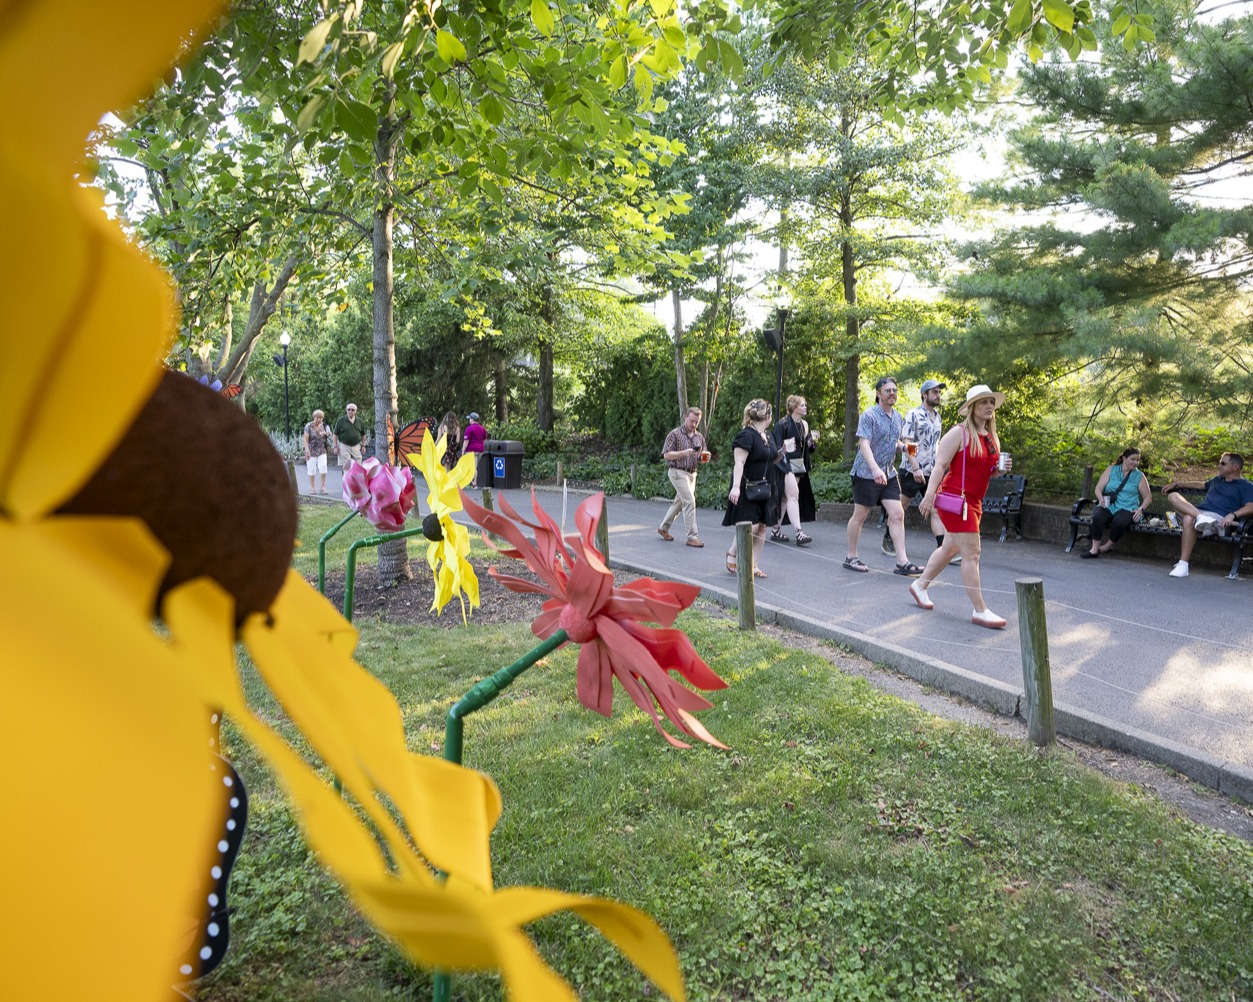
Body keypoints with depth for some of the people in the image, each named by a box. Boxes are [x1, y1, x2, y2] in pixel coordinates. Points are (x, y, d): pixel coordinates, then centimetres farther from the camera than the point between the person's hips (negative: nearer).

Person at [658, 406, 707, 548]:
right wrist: (684, 453, -21)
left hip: (692, 473, 7)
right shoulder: (675, 434, -7)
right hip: (678, 472, -7)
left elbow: (701, 458, 18)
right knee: (690, 502, -14)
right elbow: (666, 455, -10)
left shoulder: (699, 437, 11)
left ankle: (663, 528, 31)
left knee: (679, 503, 14)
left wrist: (704, 457, -6)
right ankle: (692, 537, -11)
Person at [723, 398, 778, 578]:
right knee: (750, 526, -13)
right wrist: (736, 486, -30)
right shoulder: (746, 435, -14)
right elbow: (739, 463, -21)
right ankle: (732, 554, 11)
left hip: (763, 488, 8)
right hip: (746, 488, -8)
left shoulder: (767, 436, 13)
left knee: (762, 526, 4)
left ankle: (754, 565, 11)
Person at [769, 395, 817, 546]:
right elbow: (776, 446, -11)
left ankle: (776, 530, 18)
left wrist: (811, 440, -5)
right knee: (793, 495, -15)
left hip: (799, 465, 8)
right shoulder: (783, 424, -10)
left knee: (785, 497, 11)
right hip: (785, 464, -8)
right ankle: (799, 533, -20)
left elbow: (806, 447, 14)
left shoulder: (804, 424, 12)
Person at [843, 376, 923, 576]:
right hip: (867, 474, -6)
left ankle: (903, 563, -1)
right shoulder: (869, 415, -12)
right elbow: (864, 444, -23)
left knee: (897, 515, -2)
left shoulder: (898, 417, 11)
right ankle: (851, 557, 18)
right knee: (860, 516, 4)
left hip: (888, 473, 7)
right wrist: (875, 469, -37)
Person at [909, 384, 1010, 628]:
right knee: (971, 553, -10)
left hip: (973, 502, 9)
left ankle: (920, 586, 35)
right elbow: (940, 465, -16)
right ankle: (980, 611, -6)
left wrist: (1001, 468, 0)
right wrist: (930, 494, -25)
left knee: (950, 548, 18)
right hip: (955, 499, -9)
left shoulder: (992, 438, 13)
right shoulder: (959, 433, -11)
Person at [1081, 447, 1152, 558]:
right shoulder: (1111, 470, 14)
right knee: (1097, 517, -34)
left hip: (1127, 508, -1)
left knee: (1119, 521, -36)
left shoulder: (1139, 476, 13)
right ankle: (1095, 548, -27)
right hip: (1108, 505, 1)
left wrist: (1141, 509, -8)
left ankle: (1108, 546, -12)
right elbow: (1098, 488, 7)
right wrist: (1101, 498, -15)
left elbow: (1148, 497, 11)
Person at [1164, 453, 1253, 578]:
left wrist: (1233, 515, -27)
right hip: (1198, 512, 8)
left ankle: (1183, 565, -38)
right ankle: (1200, 518, -35)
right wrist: (1176, 484, 44)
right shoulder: (1217, 480, 33)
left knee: (1189, 519, -40)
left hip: (1218, 519, -8)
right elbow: (1201, 485, 50)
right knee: (1172, 496, -11)